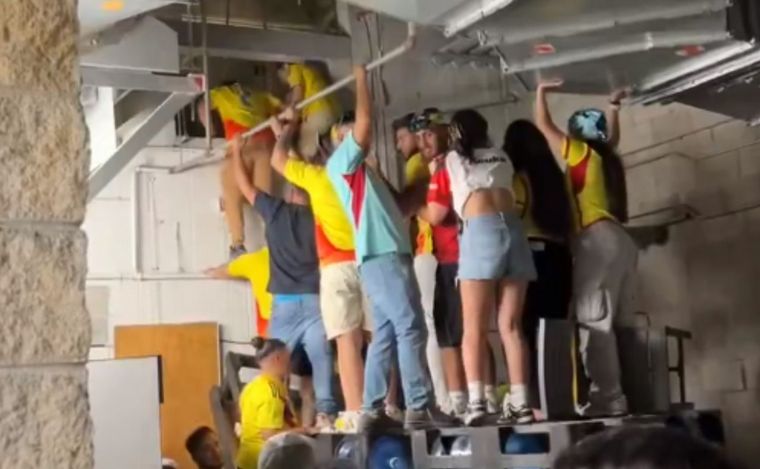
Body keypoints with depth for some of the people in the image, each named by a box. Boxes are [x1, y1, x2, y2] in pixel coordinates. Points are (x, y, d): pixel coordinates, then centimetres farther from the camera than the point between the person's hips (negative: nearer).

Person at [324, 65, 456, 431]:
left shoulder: (361, 171, 28)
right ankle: (419, 408, -16)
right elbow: (365, 122, -10)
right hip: (380, 256, -9)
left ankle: (372, 411, 6)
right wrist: (361, 77, -2)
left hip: (389, 255, 9)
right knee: (410, 328, -14)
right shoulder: (342, 161, 2)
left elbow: (394, 206, 29)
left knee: (386, 334, 6)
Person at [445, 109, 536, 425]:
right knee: (511, 325, 4)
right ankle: (519, 402, -3)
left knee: (474, 327, -4)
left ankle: (476, 401, -14)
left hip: (481, 231, -3)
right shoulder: (501, 158, 25)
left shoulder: (453, 160, 16)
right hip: (513, 228, 4)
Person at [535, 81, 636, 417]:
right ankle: (610, 394, 5)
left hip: (598, 241, -8)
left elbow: (544, 124, 7)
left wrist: (542, 92, 21)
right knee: (605, 322, 8)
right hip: (618, 241, 9)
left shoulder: (582, 154, 1)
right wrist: (613, 107, 55)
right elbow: (612, 137, 44)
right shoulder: (607, 158, 20)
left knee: (594, 320, -12)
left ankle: (608, 397, -17)